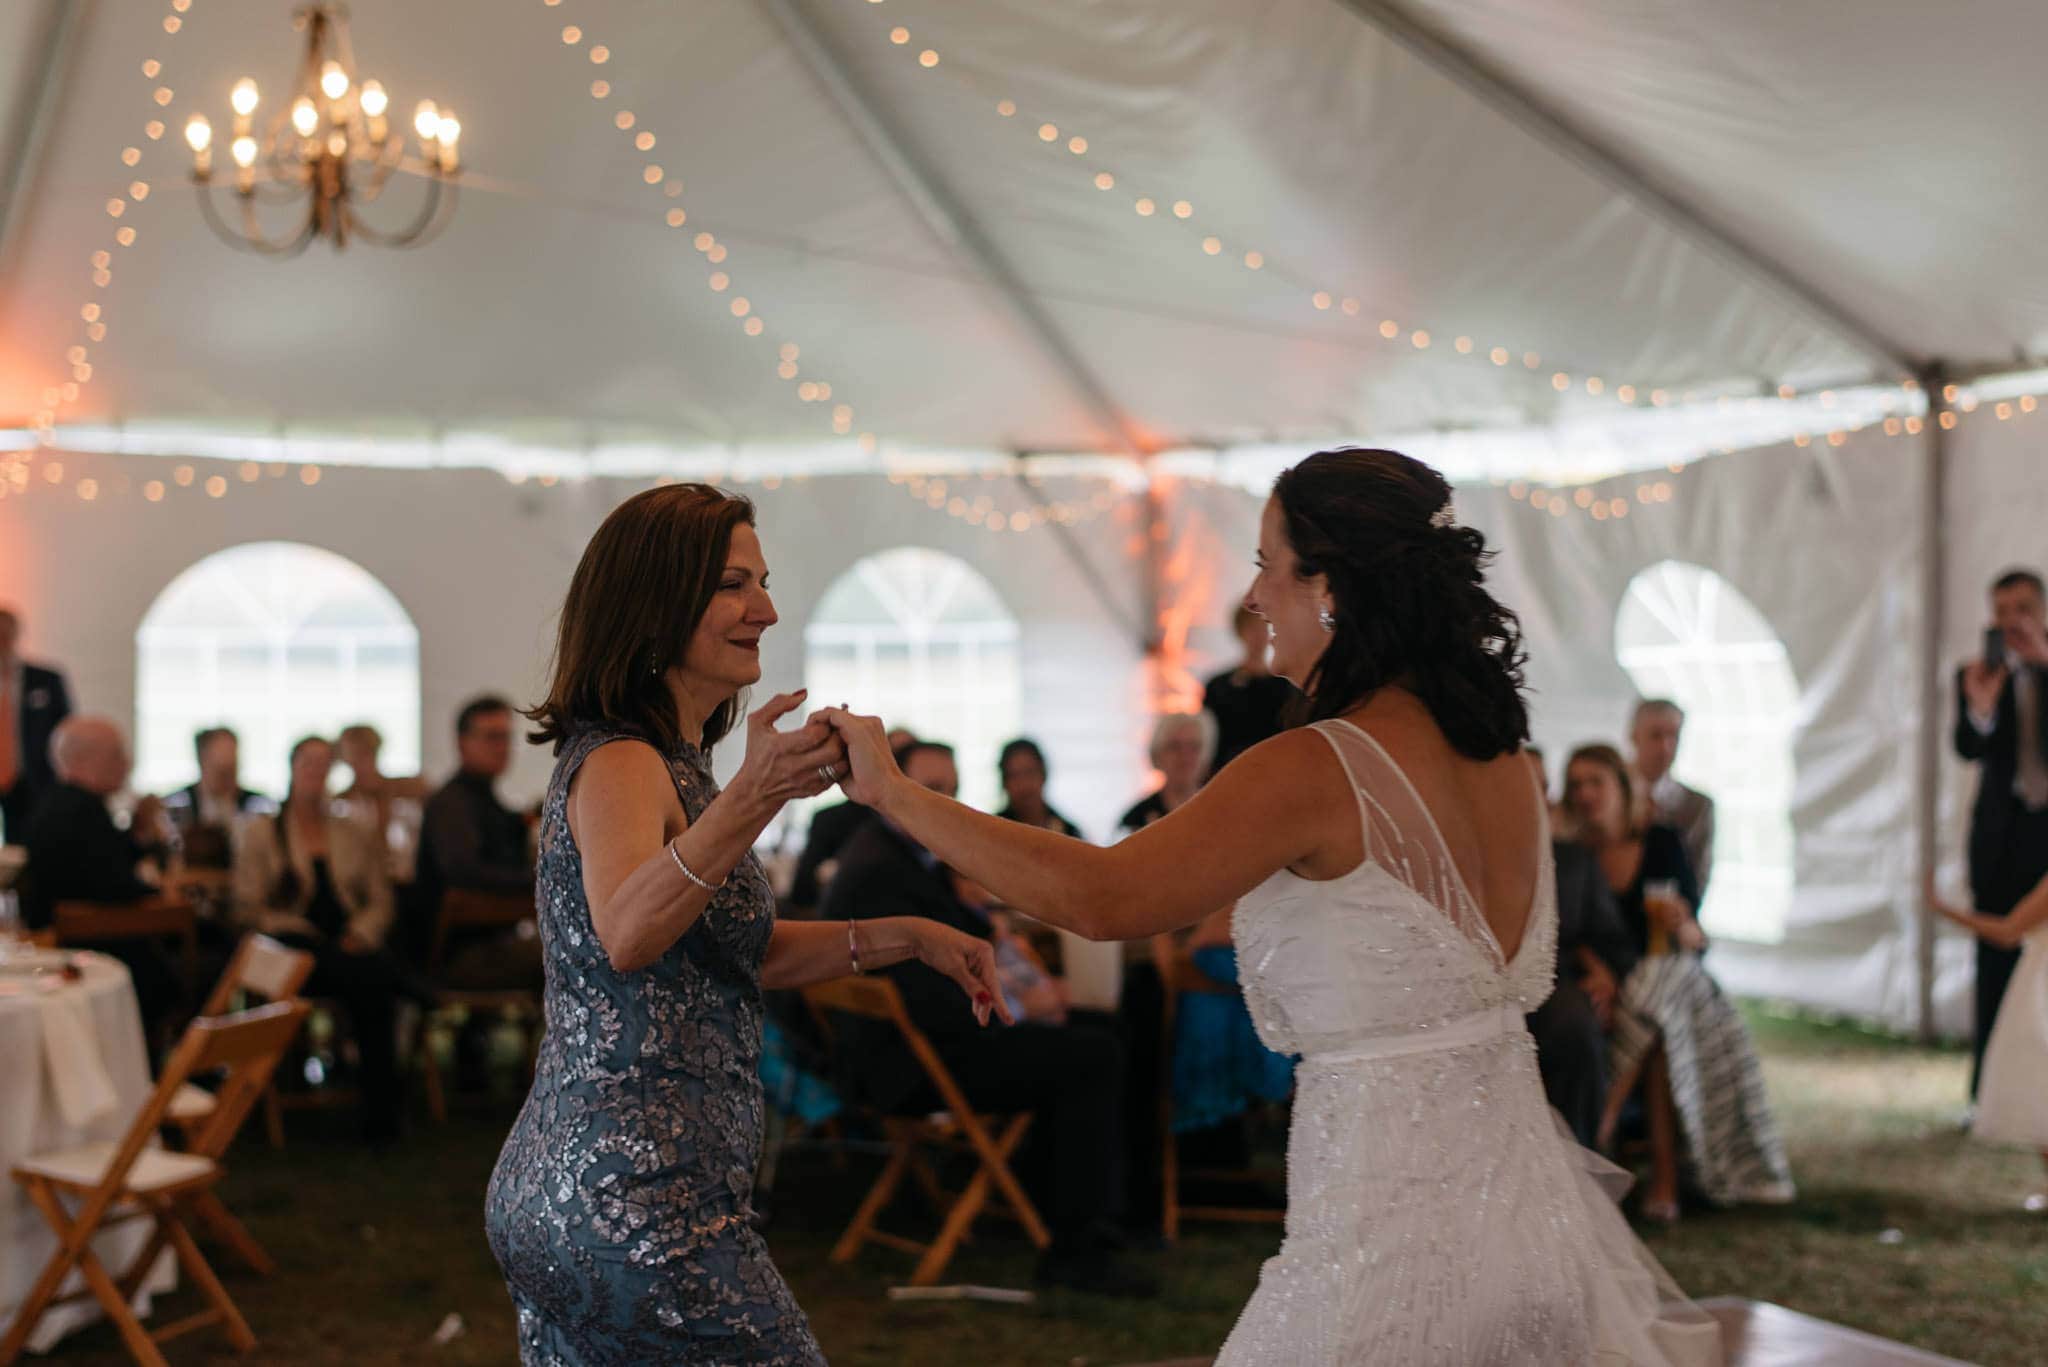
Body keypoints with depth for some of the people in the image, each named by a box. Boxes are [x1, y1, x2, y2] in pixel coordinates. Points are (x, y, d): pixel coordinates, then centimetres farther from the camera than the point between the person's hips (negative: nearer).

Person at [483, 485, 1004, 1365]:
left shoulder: (672, 761, 16)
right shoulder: (620, 764, -14)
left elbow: (736, 949, 21)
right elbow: (626, 936, -34)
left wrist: (909, 938, 11)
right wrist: (753, 799, -48)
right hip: (635, 1201, -10)